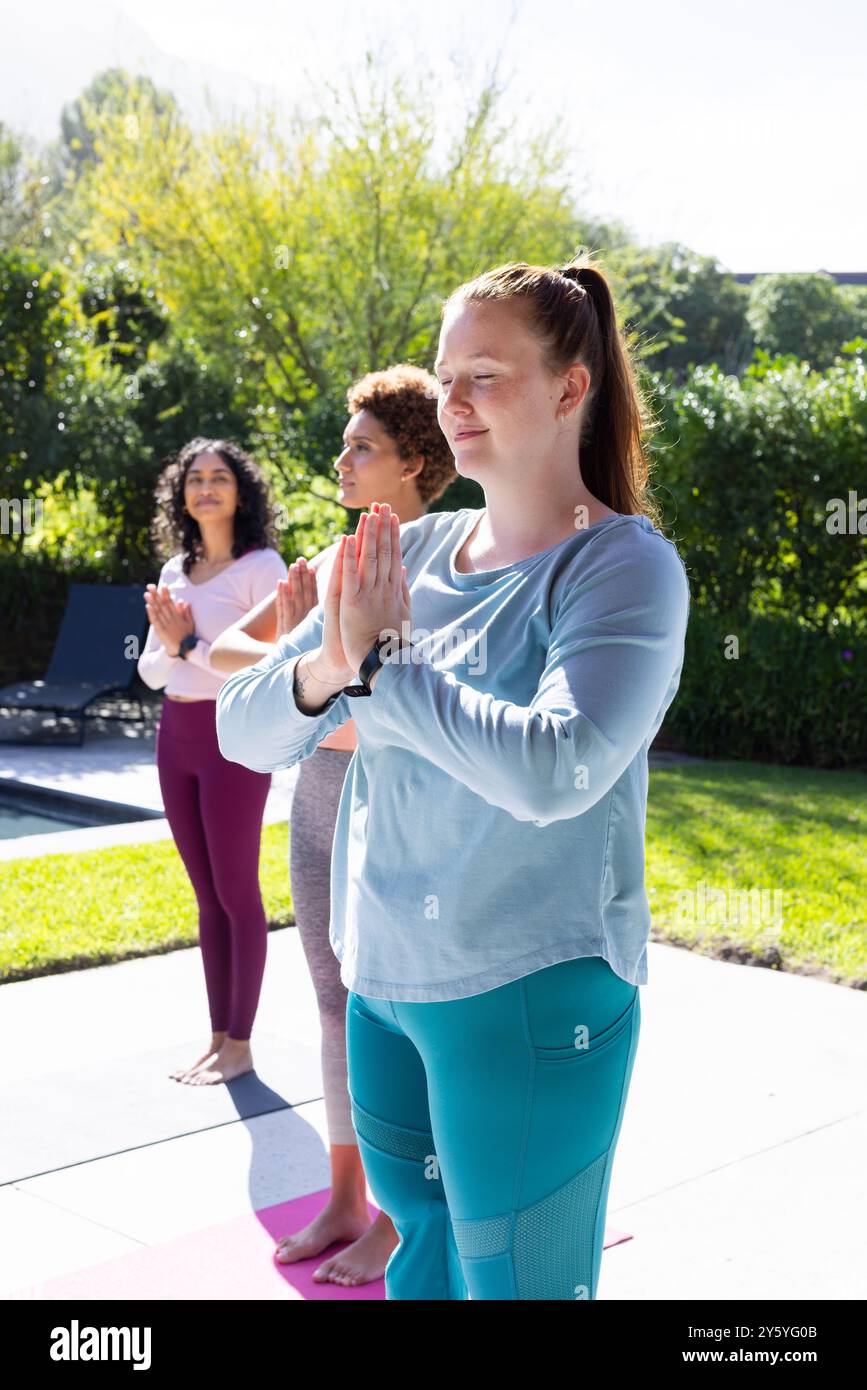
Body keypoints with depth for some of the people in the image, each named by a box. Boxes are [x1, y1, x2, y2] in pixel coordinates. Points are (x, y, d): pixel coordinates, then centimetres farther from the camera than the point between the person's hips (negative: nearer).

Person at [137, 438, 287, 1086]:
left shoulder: (261, 566, -7)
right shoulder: (174, 572, 12)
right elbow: (150, 670, 13)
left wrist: (191, 644, -14)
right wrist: (170, 647, -8)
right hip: (176, 736, 7)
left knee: (237, 894, 0)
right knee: (207, 896, 12)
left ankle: (240, 1045, 10)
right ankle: (217, 1038, 20)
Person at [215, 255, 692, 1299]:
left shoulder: (624, 565, -12)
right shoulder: (408, 552, 4)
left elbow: (555, 770, -28)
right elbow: (243, 733, 2)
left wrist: (382, 665, -20)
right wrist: (325, 670, -19)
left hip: (530, 994, -6)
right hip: (385, 979, 6)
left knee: (515, 1280, 7)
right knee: (421, 1256, 21)